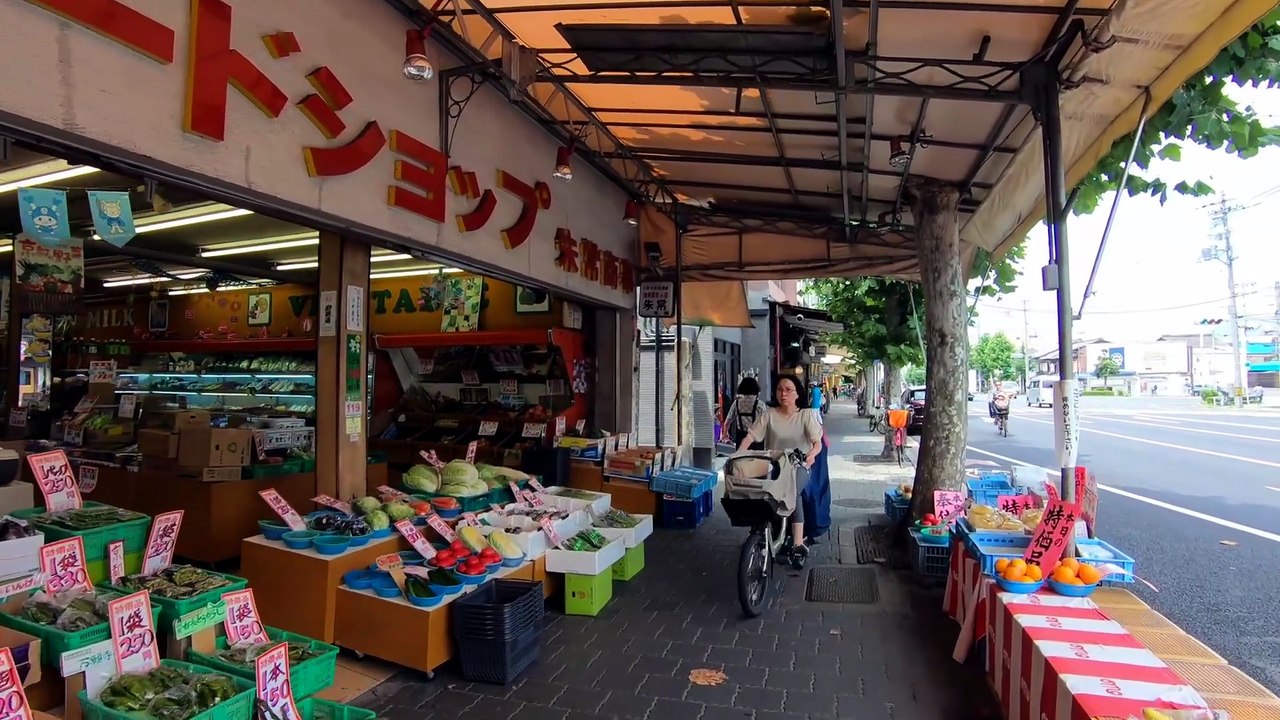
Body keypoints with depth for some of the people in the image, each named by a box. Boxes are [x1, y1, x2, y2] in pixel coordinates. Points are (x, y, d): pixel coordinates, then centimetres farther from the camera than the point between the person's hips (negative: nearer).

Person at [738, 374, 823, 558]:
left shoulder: (807, 414, -1)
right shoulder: (769, 414, 2)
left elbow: (817, 442, -11)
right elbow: (750, 437, -5)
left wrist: (811, 454, -35)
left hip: (799, 467, -2)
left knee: (792, 490, -33)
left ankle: (797, 541, -29)